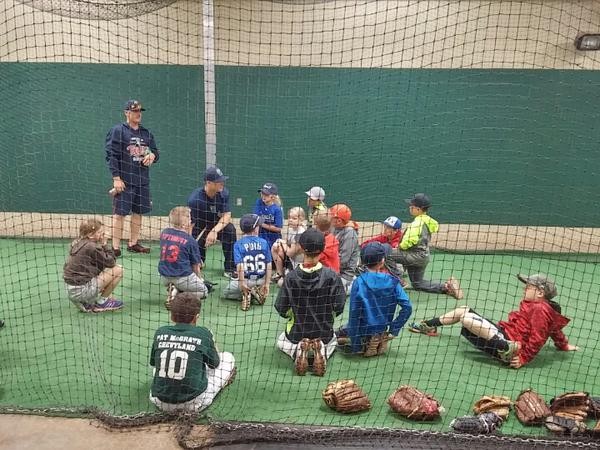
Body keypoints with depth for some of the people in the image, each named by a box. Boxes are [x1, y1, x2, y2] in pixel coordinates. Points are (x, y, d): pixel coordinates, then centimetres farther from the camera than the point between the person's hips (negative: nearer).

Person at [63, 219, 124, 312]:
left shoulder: (77, 243, 10)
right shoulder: (92, 247, -16)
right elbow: (111, 262, -6)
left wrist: (103, 245, 5)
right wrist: (105, 244, -1)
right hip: (82, 290, -9)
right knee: (118, 270, -5)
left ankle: (86, 303, 16)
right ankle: (101, 302, 8)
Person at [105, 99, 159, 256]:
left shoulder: (146, 133, 15)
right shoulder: (118, 131, -2)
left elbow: (156, 152, 22)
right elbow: (111, 155, -8)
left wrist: (152, 155, -4)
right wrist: (116, 178, -15)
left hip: (143, 180, 6)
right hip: (124, 180, -6)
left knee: (138, 212, 11)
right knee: (119, 213, -5)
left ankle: (133, 243, 22)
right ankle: (116, 247, 0)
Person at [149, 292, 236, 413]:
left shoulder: (160, 333, -2)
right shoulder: (203, 333, -10)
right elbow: (214, 363, 6)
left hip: (161, 403, 3)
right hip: (193, 405, -2)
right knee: (228, 357, 11)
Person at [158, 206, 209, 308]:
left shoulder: (164, 233, -1)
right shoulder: (190, 240, -14)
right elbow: (195, 265, -5)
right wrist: (200, 279, 10)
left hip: (164, 277, 6)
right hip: (182, 277, -6)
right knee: (203, 290, 17)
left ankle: (174, 291, 2)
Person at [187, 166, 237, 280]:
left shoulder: (224, 193, -15)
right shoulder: (194, 199, -27)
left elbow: (226, 216, -16)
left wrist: (214, 231, -35)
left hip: (217, 226, 3)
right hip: (199, 231, -3)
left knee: (230, 229, -29)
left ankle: (230, 269, -19)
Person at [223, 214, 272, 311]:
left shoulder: (238, 244, -10)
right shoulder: (264, 242, -5)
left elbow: (240, 265, -20)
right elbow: (269, 265, -6)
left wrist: (242, 283, -16)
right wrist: (267, 283, 0)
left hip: (246, 280, -3)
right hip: (261, 281, 3)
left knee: (225, 293, 23)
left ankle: (245, 295, -3)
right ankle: (257, 292, 5)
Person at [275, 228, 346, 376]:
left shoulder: (291, 277, -19)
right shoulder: (332, 276, -20)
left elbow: (282, 310, -11)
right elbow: (338, 308, -12)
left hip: (296, 333, 0)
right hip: (324, 333, 0)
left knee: (281, 341, 34)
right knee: (333, 340, 37)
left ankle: (297, 352, -1)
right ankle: (322, 352, 1)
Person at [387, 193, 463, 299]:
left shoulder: (418, 222, -20)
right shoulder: (427, 220, 10)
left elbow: (411, 240, -30)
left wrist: (400, 247, -11)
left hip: (417, 255, -10)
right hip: (423, 255, 10)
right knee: (418, 284, 22)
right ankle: (446, 286, 17)